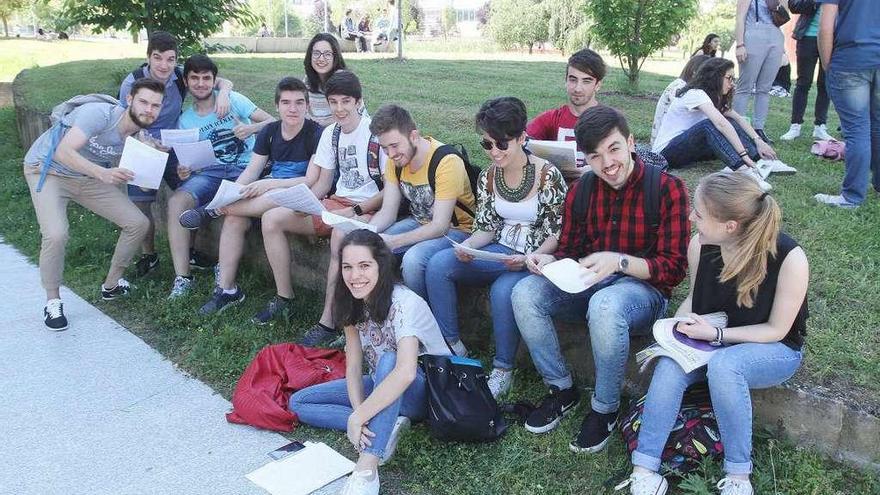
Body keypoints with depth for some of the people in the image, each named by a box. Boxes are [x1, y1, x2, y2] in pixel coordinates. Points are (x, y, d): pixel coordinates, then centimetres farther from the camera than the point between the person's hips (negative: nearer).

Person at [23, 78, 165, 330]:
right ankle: (53, 301, -2)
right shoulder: (100, 113, -29)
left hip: (91, 176, 6)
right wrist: (102, 173, -49)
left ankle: (111, 284, 17)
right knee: (56, 234, -28)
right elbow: (63, 152, -36)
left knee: (139, 223, -3)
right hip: (47, 169, -6)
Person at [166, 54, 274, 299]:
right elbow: (187, 159, 14)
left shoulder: (232, 99, 6)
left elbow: (272, 122, 1)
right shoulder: (185, 120, 15)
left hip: (244, 168, -3)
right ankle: (182, 278, -25)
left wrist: (252, 128, -21)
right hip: (209, 171, 3)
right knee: (176, 201, -25)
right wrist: (182, 171, -10)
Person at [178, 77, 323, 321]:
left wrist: (269, 184, -24)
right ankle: (226, 289, -13)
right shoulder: (269, 132, 8)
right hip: (270, 194, 5)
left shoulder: (316, 134, -11)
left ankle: (213, 210, -14)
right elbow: (251, 171, 3)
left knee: (273, 208, -37)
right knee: (234, 218, -21)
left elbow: (311, 181, -17)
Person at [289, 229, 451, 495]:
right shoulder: (354, 304, -7)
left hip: (423, 391, -7)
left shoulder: (404, 303, -28)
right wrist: (359, 412, -25)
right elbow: (353, 366, -8)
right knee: (298, 403, -3)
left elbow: (405, 372, -42)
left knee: (387, 360, -39)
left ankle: (366, 472, -40)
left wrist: (357, 417, -37)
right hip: (381, 386, 7)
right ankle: (386, 427, -14)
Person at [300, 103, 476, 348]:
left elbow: (439, 226, -27)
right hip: (419, 223, 7)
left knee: (413, 258, -35)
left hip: (456, 230, -7)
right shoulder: (397, 159, -2)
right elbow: (388, 212, -2)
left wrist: (391, 242, -35)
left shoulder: (447, 162, -26)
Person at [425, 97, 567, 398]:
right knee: (438, 264, -17)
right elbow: (486, 227, 8)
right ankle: (451, 345, -5)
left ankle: (503, 370, -15)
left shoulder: (548, 176, -12)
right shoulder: (488, 177, 4)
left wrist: (529, 260, -26)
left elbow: (559, 233, -10)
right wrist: (468, 246, -14)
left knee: (503, 289, -36)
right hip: (500, 251, 6)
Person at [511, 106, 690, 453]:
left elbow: (674, 267, -13)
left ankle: (605, 409, -14)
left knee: (604, 305, -39)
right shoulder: (580, 191, 3)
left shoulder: (667, 188, -11)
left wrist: (619, 261, -28)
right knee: (525, 293, -20)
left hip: (644, 289, -5)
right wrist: (549, 261, -15)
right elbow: (569, 251, 10)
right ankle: (561, 390, -2)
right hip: (587, 283, 5)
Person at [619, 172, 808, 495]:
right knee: (670, 365, -28)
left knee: (723, 365, -37)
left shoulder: (789, 258, -26)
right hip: (713, 342, 4)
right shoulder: (700, 245, -14)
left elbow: (776, 330, -15)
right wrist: (678, 326, -14)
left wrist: (716, 335, -25)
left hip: (775, 350, -4)